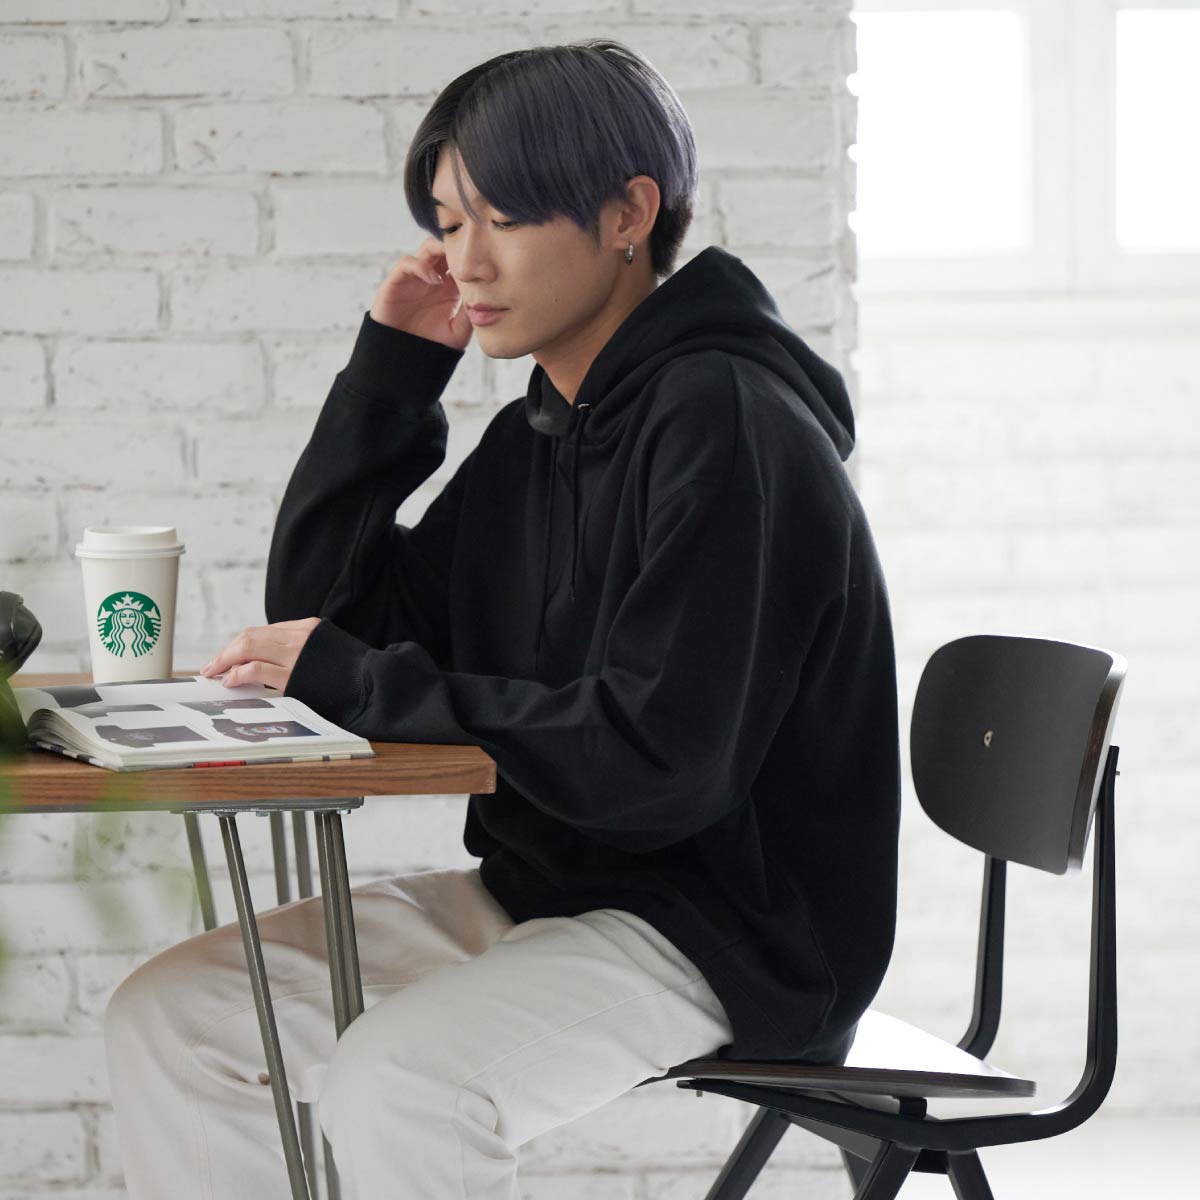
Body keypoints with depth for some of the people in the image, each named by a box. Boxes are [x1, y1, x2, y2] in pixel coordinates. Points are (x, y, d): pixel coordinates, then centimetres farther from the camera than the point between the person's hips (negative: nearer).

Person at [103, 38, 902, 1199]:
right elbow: (321, 618, 12)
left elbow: (659, 762, -24)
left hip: (727, 930, -9)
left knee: (393, 1085, -33)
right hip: (537, 890, 9)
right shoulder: (536, 437, 11)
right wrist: (390, 368, 5)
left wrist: (357, 682, -19)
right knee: (164, 1017, -2)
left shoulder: (724, 425, -16)